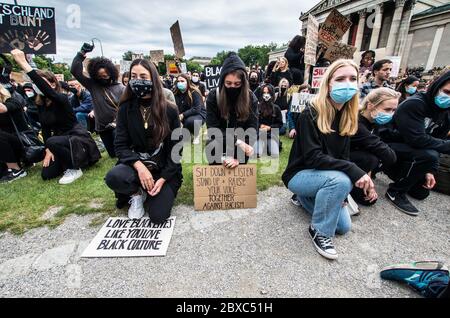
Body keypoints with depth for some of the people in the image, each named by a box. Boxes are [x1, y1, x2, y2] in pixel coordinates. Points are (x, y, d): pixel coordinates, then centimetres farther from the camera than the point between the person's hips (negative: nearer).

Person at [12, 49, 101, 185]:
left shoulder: (61, 98, -16)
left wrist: (23, 63, -44)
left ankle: (74, 169, -14)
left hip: (78, 139, -8)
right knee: (46, 174, 0)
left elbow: (45, 89, -39)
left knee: (52, 142, -37)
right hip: (61, 139, 8)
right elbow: (45, 129, 5)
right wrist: (48, 150, -4)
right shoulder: (40, 103, 5)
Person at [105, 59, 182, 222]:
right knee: (113, 177, -32)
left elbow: (176, 147, -6)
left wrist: (163, 178, -15)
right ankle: (137, 194, 3)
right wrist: (139, 166, -24)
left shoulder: (169, 110, -8)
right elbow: (121, 145, -5)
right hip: (136, 164, 2)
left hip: (164, 168, -1)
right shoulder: (126, 108, -3)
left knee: (158, 216, -15)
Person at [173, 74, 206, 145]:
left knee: (190, 121, -37)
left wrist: (183, 115, -30)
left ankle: (196, 134, -4)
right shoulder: (176, 93, -2)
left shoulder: (194, 92, -17)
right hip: (184, 117, 6)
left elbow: (197, 109, -24)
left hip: (199, 114, -6)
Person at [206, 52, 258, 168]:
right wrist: (237, 141, -31)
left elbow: (252, 131, -18)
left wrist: (238, 157, -28)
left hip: (239, 146, 0)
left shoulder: (251, 98, -13)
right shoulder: (213, 96, -15)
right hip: (219, 145, 0)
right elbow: (213, 129, -19)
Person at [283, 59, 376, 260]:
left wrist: (342, 193, -6)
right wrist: (353, 171, -32)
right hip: (300, 174, -6)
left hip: (328, 177, 7)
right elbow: (312, 157, -27)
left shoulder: (349, 117, 0)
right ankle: (319, 231, -12)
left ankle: (307, 198, 23)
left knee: (344, 226, 2)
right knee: (340, 180, -34)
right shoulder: (310, 114, -21)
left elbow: (343, 155, 3)